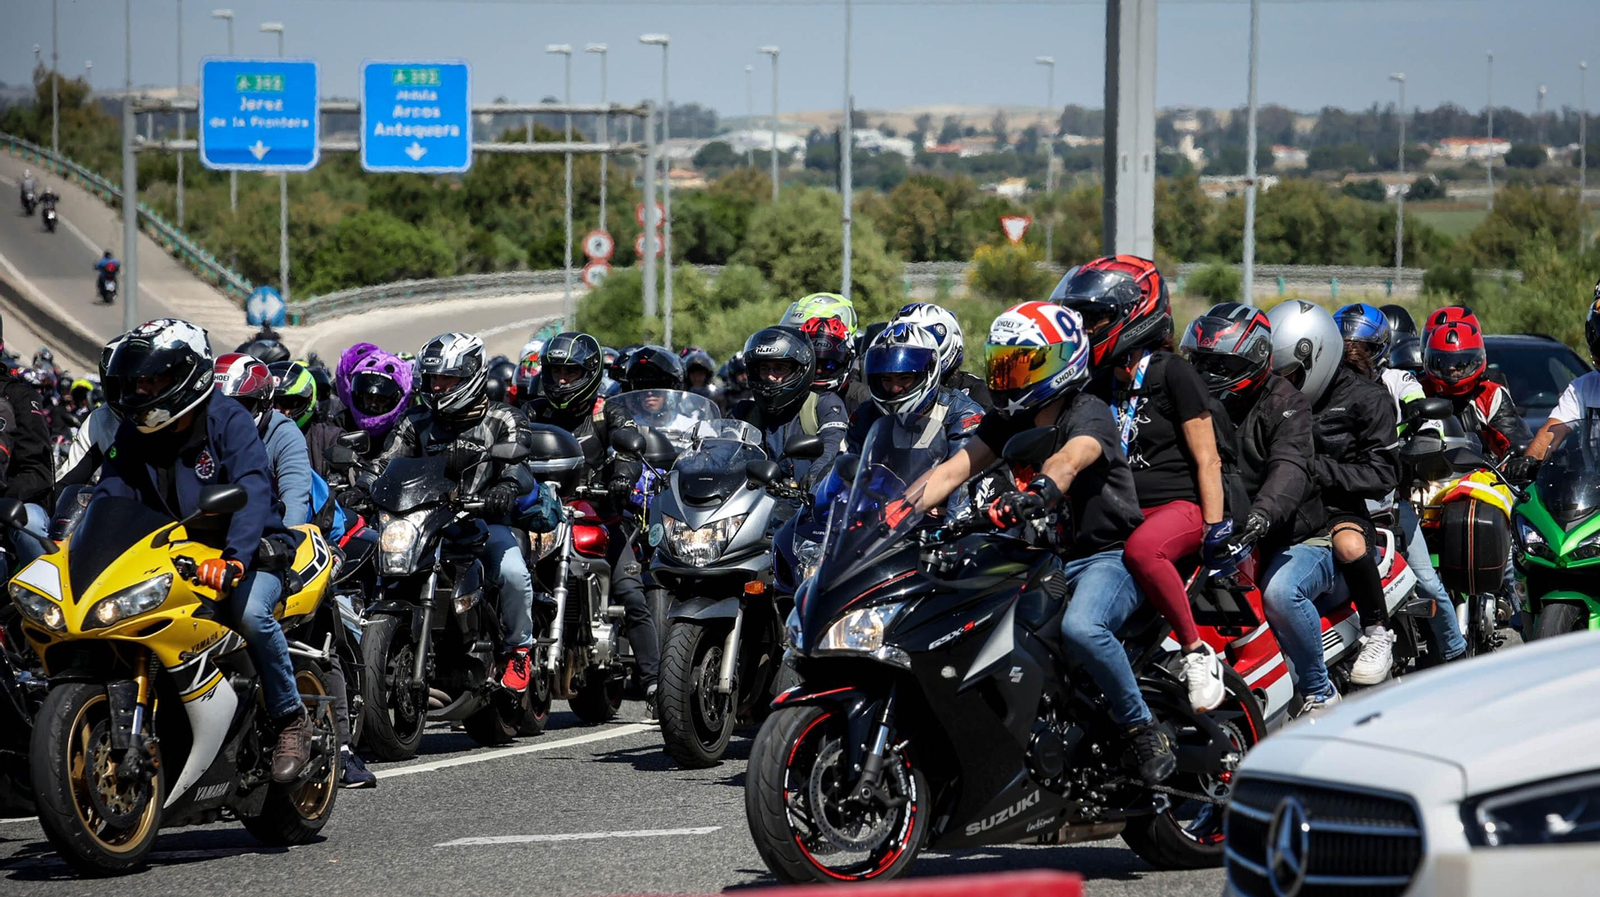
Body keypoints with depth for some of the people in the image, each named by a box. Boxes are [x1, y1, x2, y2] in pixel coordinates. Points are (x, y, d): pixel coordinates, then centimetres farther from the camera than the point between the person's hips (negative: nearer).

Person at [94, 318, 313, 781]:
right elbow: (108, 497, -1)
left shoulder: (229, 422, -13)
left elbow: (253, 492, -27)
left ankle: (291, 718, -16)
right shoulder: (132, 435, 6)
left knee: (250, 612, -35)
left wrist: (235, 558, -43)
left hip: (252, 552, -6)